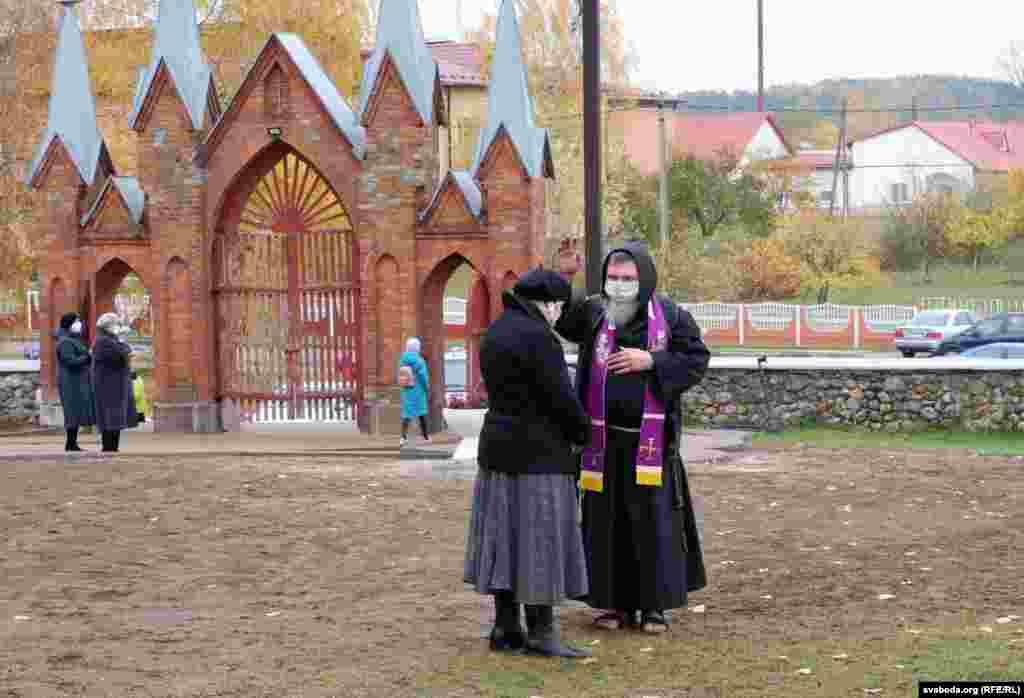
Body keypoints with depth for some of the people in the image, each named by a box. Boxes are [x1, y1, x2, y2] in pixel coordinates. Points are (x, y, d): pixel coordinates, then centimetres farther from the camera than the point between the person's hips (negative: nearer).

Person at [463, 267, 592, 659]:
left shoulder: (496, 333, 11)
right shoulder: (536, 337, -18)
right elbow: (561, 398, -18)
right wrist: (584, 432, 0)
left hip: (500, 447, 9)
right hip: (537, 454, -9)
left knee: (508, 538, 10)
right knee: (539, 541, -4)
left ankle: (506, 629, 11)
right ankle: (541, 633, -2)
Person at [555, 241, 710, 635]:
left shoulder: (671, 317, 0)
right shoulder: (592, 313, 4)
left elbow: (697, 360, -1)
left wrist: (651, 362, -13)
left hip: (652, 440, -2)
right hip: (604, 440, 2)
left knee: (655, 522, 0)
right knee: (608, 523, 6)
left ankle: (654, 606, 9)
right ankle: (617, 603, 15)